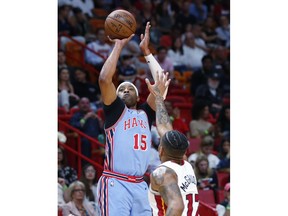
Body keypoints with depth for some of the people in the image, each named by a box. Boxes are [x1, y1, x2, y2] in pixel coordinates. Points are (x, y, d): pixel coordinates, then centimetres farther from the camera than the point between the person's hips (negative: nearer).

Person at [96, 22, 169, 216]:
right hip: (115, 184, -5)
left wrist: (146, 51, 10)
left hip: (139, 186, 5)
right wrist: (119, 46, -1)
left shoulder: (146, 113, 18)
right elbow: (105, 79, -9)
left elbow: (161, 84, 10)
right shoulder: (115, 111, 6)